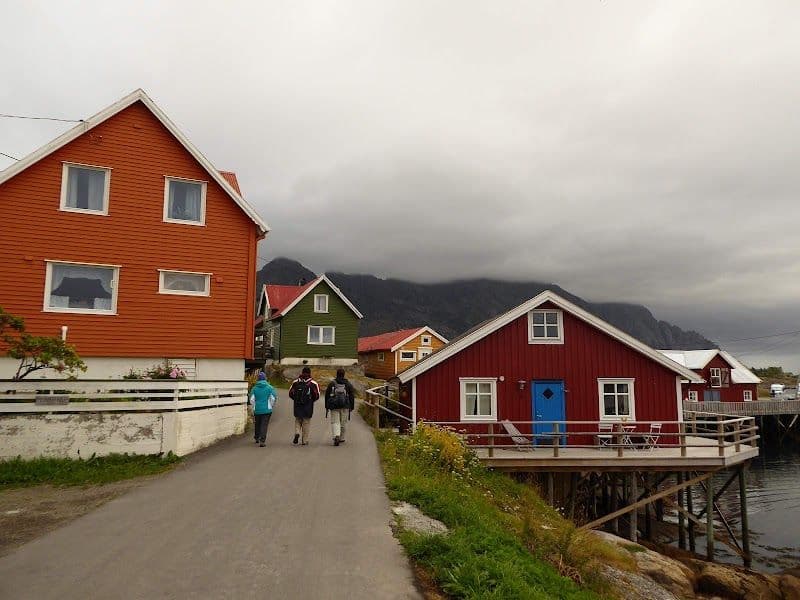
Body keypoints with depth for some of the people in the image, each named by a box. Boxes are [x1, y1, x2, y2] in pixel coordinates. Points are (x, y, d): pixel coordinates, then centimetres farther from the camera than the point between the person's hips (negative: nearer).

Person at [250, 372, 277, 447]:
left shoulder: (254, 388, -1)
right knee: (264, 425, -1)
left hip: (257, 410, 2)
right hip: (267, 409, -2)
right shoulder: (270, 388, -4)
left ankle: (257, 438, 36)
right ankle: (262, 441, -9)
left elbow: (251, 400, -1)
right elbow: (273, 399, -5)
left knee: (257, 424, 20)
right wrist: (271, 405, 13)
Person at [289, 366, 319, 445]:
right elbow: (317, 395, -7)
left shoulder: (295, 382, 4)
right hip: (308, 406, -2)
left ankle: (297, 433, -7)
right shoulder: (313, 383, -4)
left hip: (297, 406, 2)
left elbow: (290, 393, 4)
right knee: (306, 422, 7)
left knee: (298, 420, 18)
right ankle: (305, 440, 9)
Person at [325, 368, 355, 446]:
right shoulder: (348, 384, 5)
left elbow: (327, 395, 6)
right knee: (343, 422, 12)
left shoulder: (331, 384, 4)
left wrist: (326, 407, 13)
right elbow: (352, 396, 6)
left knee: (335, 422, 0)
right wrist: (351, 407, 12)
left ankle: (336, 436, -21)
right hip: (345, 407, 1)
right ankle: (341, 438, 20)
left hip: (334, 406, -1)